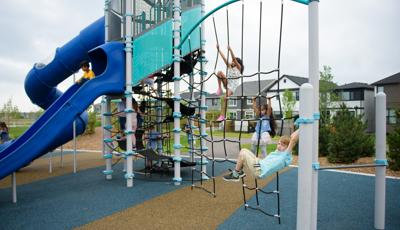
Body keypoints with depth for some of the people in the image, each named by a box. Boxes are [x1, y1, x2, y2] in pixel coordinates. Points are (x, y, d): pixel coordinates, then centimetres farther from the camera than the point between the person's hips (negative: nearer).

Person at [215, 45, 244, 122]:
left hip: (232, 86, -5)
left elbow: (234, 58, -12)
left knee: (226, 98, -26)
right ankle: (219, 89, -17)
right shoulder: (229, 66, 17)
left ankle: (222, 115, -22)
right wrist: (219, 50, 7)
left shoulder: (239, 67, 3)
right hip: (227, 83, 5)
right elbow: (224, 58, 12)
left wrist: (230, 50, -20)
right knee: (219, 72, -16)